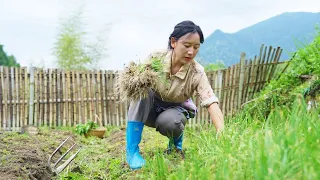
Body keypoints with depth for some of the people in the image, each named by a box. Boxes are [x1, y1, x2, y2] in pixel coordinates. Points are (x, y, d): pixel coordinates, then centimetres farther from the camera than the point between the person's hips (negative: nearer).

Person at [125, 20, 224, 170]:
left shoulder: (197, 72, -26)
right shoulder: (156, 57, -22)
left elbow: (211, 102, -37)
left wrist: (222, 133, -53)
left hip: (175, 109, -1)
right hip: (151, 108, 2)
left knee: (168, 121, -37)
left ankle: (176, 142, 3)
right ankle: (132, 150, -26)